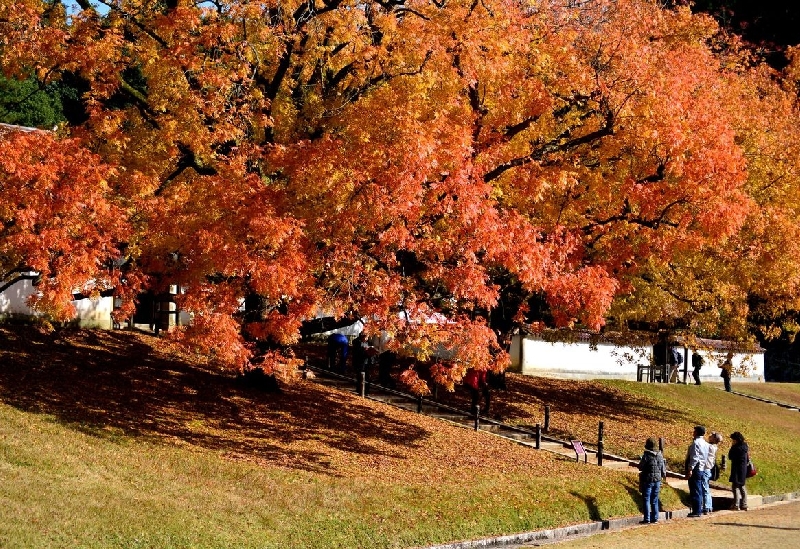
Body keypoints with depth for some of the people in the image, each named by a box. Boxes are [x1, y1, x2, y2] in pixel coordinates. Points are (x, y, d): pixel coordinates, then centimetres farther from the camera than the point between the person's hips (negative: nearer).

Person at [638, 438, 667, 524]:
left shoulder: (646, 455, -15)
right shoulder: (660, 455, 1)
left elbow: (640, 467, -9)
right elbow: (663, 468, 9)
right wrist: (664, 475, 28)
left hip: (648, 480, -5)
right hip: (657, 479, 5)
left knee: (646, 500, 0)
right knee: (655, 500, 13)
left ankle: (647, 519, -2)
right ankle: (655, 518, 15)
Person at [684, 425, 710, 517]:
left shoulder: (696, 442, -14)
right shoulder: (705, 443, 15)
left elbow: (694, 457, -20)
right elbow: (706, 457, 16)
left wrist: (690, 469, -20)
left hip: (696, 469, -9)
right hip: (702, 469, 9)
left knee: (695, 491, -7)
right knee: (700, 491, 13)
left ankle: (696, 511, -8)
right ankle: (699, 510, 16)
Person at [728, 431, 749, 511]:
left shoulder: (736, 448, -17)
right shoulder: (745, 447, 8)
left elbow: (730, 457, -9)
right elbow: (747, 459, 14)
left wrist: (732, 447, -5)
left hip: (737, 469, -8)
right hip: (744, 469, 8)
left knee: (735, 486, -7)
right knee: (742, 487, 16)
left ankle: (736, 505, -12)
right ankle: (744, 505, 17)